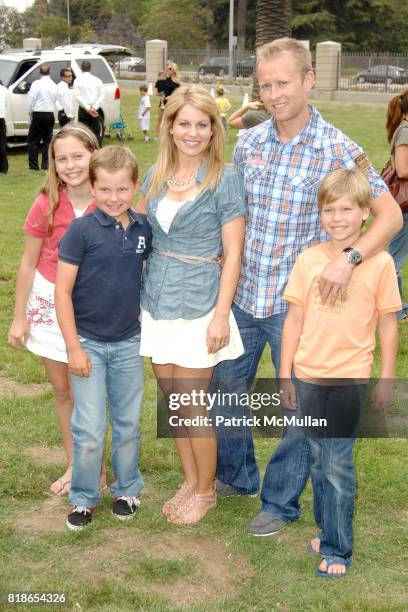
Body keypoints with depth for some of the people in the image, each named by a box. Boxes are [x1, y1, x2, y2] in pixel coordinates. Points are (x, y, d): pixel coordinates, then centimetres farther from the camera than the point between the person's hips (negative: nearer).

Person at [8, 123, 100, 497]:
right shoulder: (47, 205, -12)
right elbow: (28, 264, -3)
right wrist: (19, 317, -1)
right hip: (49, 301, 2)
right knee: (61, 390, 12)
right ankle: (74, 466, 28)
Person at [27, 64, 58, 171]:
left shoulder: (36, 84, -10)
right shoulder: (54, 86, 3)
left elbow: (31, 99, -8)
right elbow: (55, 101, 7)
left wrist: (30, 111, 6)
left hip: (38, 114, -4)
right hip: (50, 115, 4)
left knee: (33, 140, 3)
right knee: (48, 140, 10)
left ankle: (33, 165, -1)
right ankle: (46, 165, 7)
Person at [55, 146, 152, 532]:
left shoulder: (143, 229, -3)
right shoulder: (81, 231, -14)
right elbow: (62, 291, -12)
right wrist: (73, 347, -13)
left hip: (129, 343, 4)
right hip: (89, 343, -3)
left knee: (128, 424, 15)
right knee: (89, 430, 1)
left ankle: (126, 489, 33)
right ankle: (83, 497, 20)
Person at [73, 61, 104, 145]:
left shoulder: (78, 80, 0)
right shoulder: (97, 80, 6)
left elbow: (78, 96, -10)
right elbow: (101, 96, -3)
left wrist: (87, 108, -12)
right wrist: (94, 108, -10)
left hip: (83, 110, -2)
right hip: (95, 110, 2)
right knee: (96, 133, 7)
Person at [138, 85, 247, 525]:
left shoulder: (224, 179, -9)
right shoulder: (156, 176, 6)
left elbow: (233, 252, -11)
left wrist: (221, 315, -15)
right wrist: (137, 295, 8)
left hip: (198, 304, -5)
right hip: (157, 302, 6)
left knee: (191, 405, 2)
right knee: (172, 399, 14)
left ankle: (205, 491, 22)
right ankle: (189, 481, 32)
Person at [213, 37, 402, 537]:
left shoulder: (337, 150, -12)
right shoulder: (248, 143, 2)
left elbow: (390, 214, -16)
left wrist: (349, 257, -30)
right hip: (243, 295, 5)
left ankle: (281, 501, 28)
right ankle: (236, 475, 41)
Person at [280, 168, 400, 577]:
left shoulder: (379, 262, -6)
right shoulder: (308, 260, 0)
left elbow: (388, 325, 0)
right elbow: (294, 319, 5)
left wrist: (386, 380, 1)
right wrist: (284, 376, 5)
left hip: (350, 378, -3)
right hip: (308, 377, 3)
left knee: (338, 463, -3)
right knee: (319, 461, 14)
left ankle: (337, 550, 9)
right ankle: (327, 530, 31)